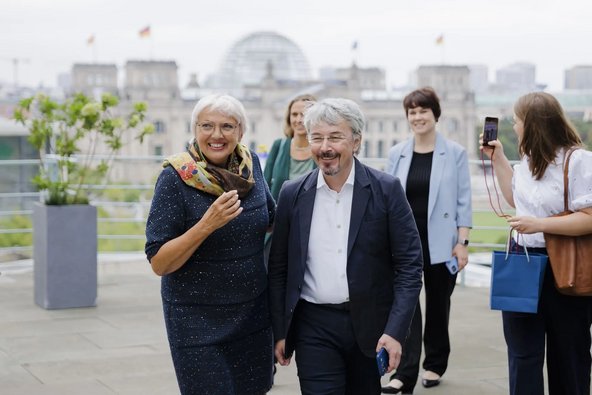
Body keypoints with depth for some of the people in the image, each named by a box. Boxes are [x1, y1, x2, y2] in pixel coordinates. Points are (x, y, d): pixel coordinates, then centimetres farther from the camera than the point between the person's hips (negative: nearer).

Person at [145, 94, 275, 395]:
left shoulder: (250, 165, -1)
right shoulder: (175, 178, -15)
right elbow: (158, 263, -17)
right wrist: (207, 224, -28)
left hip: (254, 313, 5)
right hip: (198, 321, -5)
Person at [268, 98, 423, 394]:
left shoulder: (386, 190, -5)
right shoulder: (292, 194, 1)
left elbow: (409, 264, -6)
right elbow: (278, 268, 7)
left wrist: (395, 331, -14)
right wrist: (279, 332, 4)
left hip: (369, 324, 0)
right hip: (314, 327, 1)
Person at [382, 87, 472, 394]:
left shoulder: (455, 153, -1)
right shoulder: (397, 153, 6)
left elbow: (463, 200, -2)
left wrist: (462, 242, -8)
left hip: (440, 243, -1)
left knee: (438, 304, 11)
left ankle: (434, 365, 26)